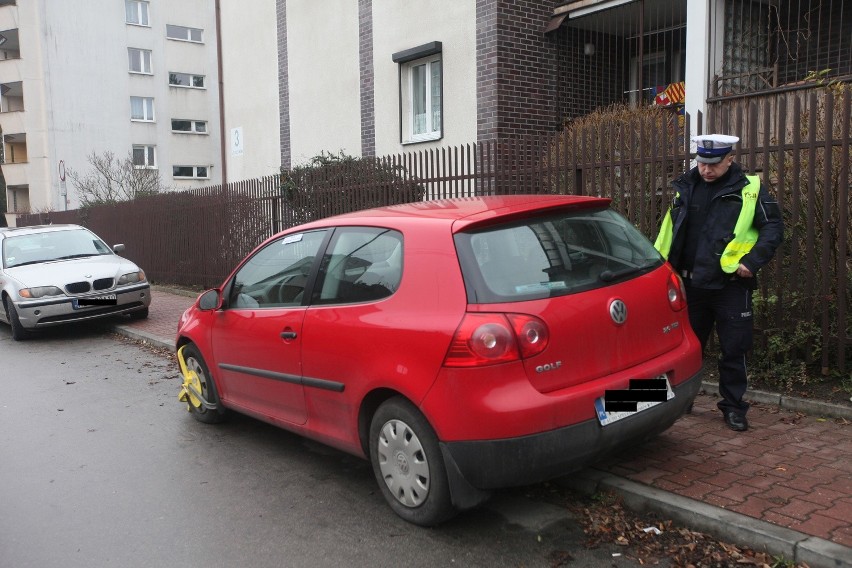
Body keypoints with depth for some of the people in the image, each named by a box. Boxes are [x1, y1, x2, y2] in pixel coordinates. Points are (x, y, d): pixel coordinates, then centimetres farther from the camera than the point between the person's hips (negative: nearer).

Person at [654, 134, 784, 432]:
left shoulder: (749, 189, -5)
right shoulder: (686, 186, 7)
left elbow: (773, 228, -4)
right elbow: (670, 229, 15)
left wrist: (753, 260, -15)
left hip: (731, 285, -3)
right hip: (691, 283, 4)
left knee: (734, 349, 4)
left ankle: (733, 406, 19)